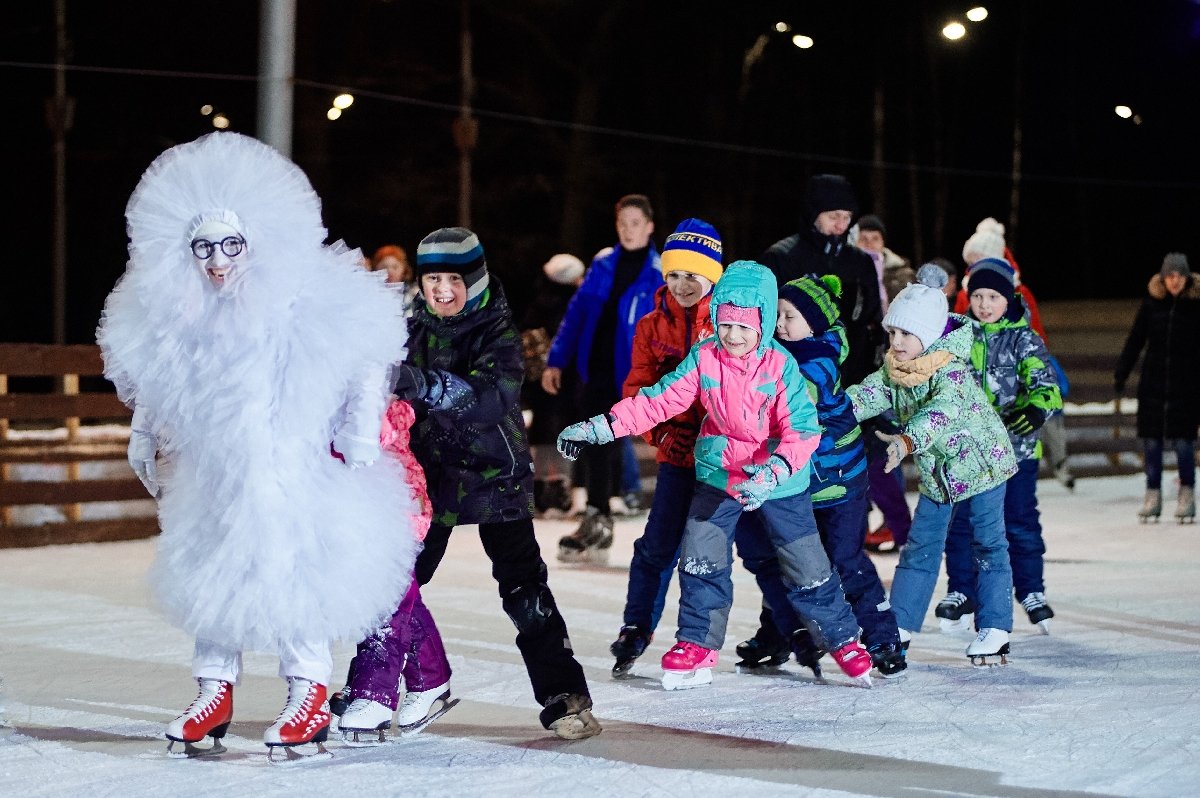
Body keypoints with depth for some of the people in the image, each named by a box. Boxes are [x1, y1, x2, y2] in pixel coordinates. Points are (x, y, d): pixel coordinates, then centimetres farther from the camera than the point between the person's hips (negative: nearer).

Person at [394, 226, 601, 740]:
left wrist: (425, 385, -44)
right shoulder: (413, 327, 1)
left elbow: (494, 395, -30)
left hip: (494, 474, -4)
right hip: (429, 474, 4)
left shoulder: (497, 332, -12)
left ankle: (563, 697, -5)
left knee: (524, 588, -9)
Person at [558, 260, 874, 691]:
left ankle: (843, 639, 21)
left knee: (807, 567, 3)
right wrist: (599, 427, -15)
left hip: (779, 480, -2)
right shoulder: (703, 358, -11)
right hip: (718, 474, 3)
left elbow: (803, 431, -24)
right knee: (701, 560, -3)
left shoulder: (781, 366, -19)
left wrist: (771, 475, -39)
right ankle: (697, 647, 12)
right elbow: (658, 400, -9)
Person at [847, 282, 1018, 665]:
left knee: (989, 545, 1)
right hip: (935, 471, 7)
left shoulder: (951, 369, -28)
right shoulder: (893, 370, -5)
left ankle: (994, 628, 8)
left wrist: (906, 441, -61)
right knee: (920, 546, 8)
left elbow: (942, 411, -44)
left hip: (980, 460, -7)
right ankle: (900, 624, 13)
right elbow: (867, 395, -14)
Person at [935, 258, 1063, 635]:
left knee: (1020, 521, 4)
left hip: (1015, 446, -3)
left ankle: (1032, 592, 17)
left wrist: (1035, 410, -33)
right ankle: (960, 591, 18)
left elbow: (1046, 385, -15)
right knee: (960, 521, 6)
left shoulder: (1025, 340, -4)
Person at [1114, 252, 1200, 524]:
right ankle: (1153, 496, 11)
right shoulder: (1152, 302, 1)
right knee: (1151, 440, 3)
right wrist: (1120, 374, 4)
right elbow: (1135, 339, 6)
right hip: (1153, 382, 2)